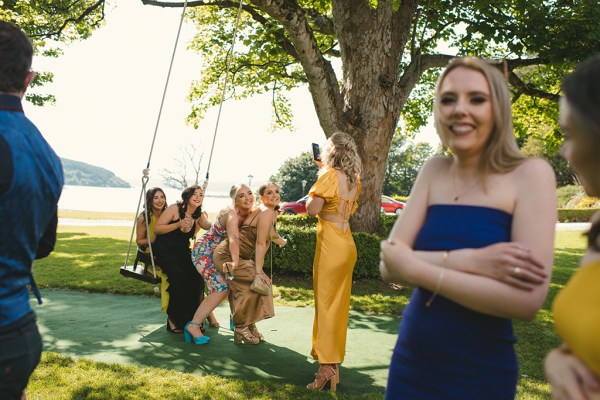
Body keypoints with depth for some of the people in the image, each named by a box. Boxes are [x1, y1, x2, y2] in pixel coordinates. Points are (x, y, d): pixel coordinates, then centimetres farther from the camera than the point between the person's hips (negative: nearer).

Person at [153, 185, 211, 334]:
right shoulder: (174, 209, -7)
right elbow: (157, 229, -11)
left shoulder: (199, 215, 7)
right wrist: (178, 224, -20)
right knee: (180, 277, -27)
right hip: (165, 251, -5)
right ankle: (173, 319, -11)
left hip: (183, 252, 5)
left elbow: (210, 227, -14)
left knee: (197, 276, -19)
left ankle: (190, 318, -4)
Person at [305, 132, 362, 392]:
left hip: (331, 243, -8)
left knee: (326, 302, -4)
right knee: (339, 302, 17)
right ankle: (334, 358, 30)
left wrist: (314, 191, 3)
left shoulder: (329, 175, -12)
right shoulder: (353, 178, 11)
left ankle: (327, 368, -3)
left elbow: (312, 209, -17)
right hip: (347, 243, 8)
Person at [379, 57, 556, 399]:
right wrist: (466, 260, -22)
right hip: (410, 362, 4)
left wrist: (416, 268, -19)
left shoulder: (530, 174, -11)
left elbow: (527, 300, -20)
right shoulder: (434, 171, 1)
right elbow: (390, 266, -7)